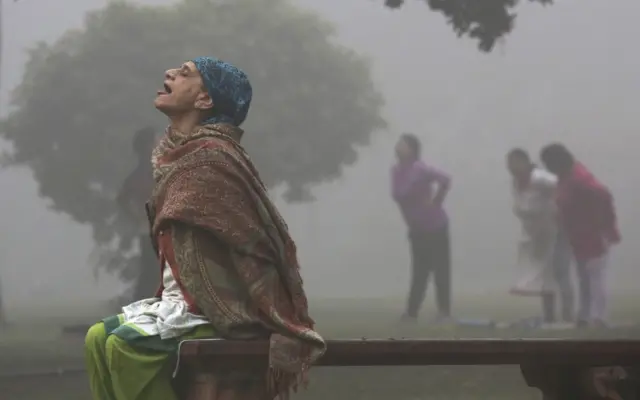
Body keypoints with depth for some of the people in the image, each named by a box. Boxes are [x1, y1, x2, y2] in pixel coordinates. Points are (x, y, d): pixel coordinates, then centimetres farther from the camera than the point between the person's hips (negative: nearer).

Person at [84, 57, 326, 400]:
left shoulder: (211, 158, -17)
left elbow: (257, 247, -20)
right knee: (99, 338, 4)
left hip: (226, 307, -10)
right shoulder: (181, 153, 13)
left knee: (126, 344, -23)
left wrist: (282, 335, -21)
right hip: (188, 298, 10)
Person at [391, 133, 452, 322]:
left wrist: (435, 202, -17)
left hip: (434, 226, -7)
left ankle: (444, 311, 2)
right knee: (419, 271, 9)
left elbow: (445, 179, -26)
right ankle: (412, 311, 11)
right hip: (417, 229, 7)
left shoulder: (419, 169, -20)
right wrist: (410, 215, 10)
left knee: (440, 268, -2)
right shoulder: (396, 170, 2)